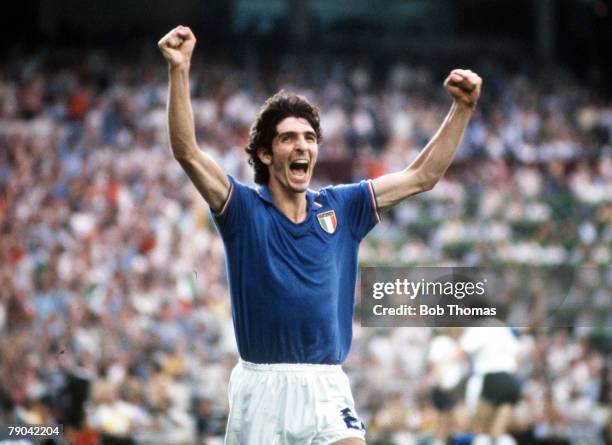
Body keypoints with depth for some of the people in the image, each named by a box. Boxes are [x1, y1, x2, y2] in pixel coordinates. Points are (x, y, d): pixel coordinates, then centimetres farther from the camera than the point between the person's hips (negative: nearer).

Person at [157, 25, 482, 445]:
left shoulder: (341, 207, 9)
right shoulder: (245, 209, -1)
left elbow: (422, 175, 11)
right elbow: (188, 153, -14)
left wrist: (463, 107, 3)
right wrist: (179, 71, -26)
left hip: (327, 386, 2)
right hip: (262, 386, -2)